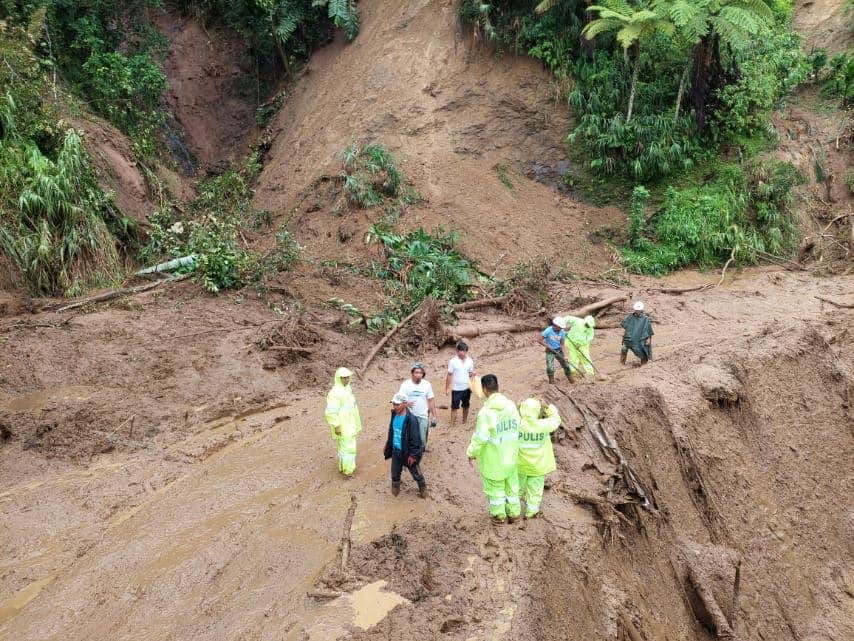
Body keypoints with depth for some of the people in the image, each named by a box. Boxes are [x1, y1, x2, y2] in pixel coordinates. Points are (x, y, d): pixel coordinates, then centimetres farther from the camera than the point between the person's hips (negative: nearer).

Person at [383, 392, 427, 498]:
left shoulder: (410, 419, -25)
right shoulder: (394, 415, -3)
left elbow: (415, 439, -20)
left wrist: (413, 455, -19)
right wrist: (388, 446, 17)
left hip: (407, 452, -6)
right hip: (396, 451, 6)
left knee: (415, 472, 12)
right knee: (395, 472, 19)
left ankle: (423, 488, 34)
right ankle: (395, 488, 41)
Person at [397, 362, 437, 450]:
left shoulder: (427, 384, -1)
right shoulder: (405, 384, -6)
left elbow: (431, 401, 5)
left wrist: (434, 416, 4)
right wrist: (406, 403, -30)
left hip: (423, 417, 1)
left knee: (422, 439, 0)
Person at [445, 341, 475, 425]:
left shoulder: (470, 361, 0)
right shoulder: (453, 361, -10)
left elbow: (471, 373, 8)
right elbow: (449, 375, -6)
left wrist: (472, 375, -16)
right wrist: (447, 388, -6)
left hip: (466, 388, 3)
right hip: (456, 389, -3)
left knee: (466, 406, 15)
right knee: (454, 407, 3)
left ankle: (464, 423, 31)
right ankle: (452, 424, 9)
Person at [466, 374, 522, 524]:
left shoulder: (486, 411, -25)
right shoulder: (511, 405, -7)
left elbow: (480, 437, -22)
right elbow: (517, 426, 2)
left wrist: (472, 453, -7)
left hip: (493, 457, -5)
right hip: (510, 455, 5)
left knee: (495, 486, 14)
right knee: (511, 484, 21)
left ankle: (499, 515, 28)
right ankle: (513, 513, 34)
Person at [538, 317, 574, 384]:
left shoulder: (562, 332, -10)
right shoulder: (548, 331, -22)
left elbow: (562, 344, -5)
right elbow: (539, 340, -16)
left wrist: (564, 355, -14)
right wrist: (548, 346, -18)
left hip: (559, 350, 3)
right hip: (550, 351, -3)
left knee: (566, 365, 3)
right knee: (550, 368, -12)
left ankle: (571, 380, 21)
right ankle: (551, 380, 10)